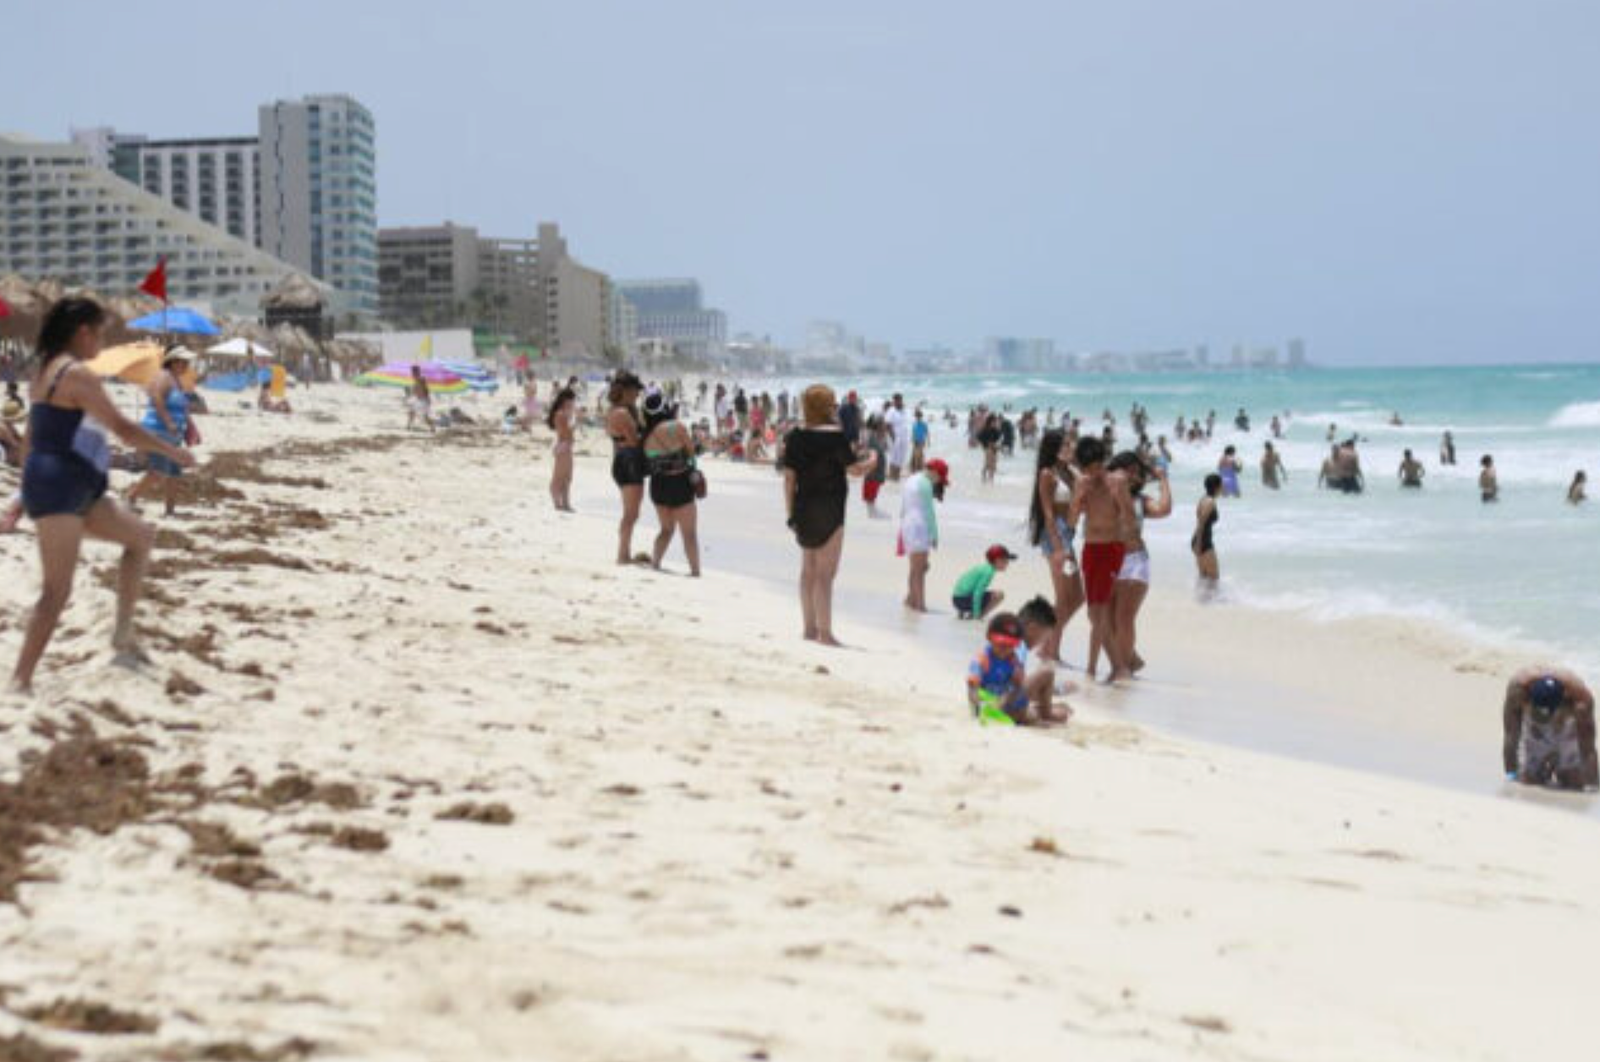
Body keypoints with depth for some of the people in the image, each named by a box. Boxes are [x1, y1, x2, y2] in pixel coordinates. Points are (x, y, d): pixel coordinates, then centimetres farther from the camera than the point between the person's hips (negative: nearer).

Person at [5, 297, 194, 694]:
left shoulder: (47, 370, 15)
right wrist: (174, 453, -6)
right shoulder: (77, 374, -15)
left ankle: (123, 633, 18)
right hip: (60, 489, -10)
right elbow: (123, 428, -17)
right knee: (57, 590, -11)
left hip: (77, 490, 10)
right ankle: (21, 680, -11)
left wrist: (25, 497, 23)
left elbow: (32, 438, 20)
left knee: (141, 535, 18)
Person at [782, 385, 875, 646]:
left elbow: (789, 477, 5)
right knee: (825, 573, -4)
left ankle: (810, 628, 22)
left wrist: (791, 512, 11)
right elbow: (856, 469, -11)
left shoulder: (795, 436, 3)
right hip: (828, 511, -7)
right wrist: (871, 459, 10)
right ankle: (825, 632, -3)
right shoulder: (834, 435, -15)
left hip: (804, 509, 7)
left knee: (808, 571, 15)